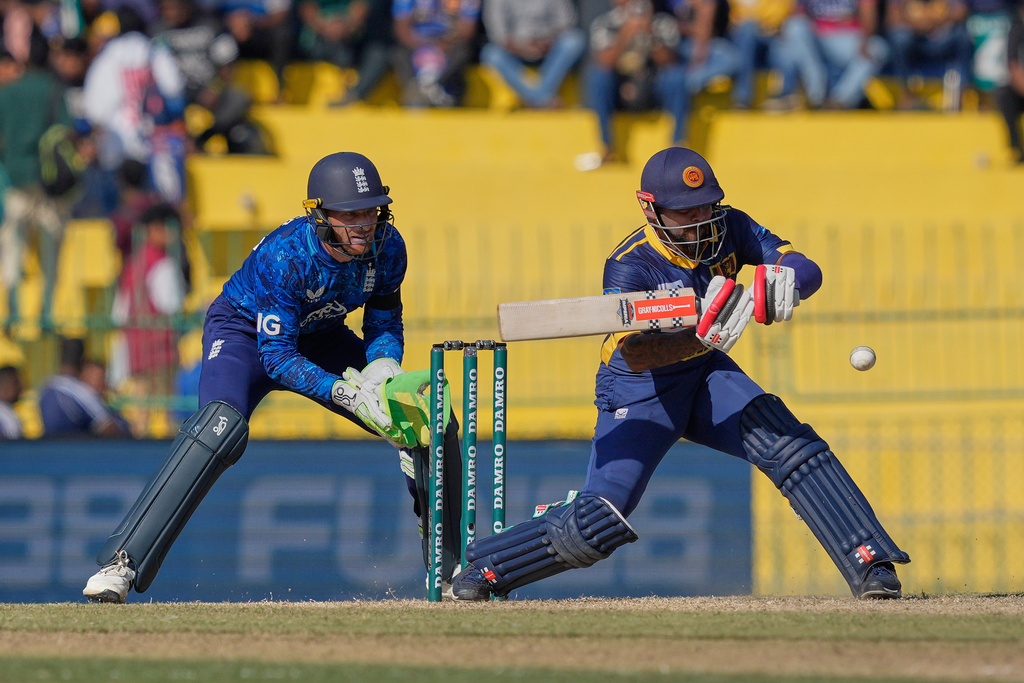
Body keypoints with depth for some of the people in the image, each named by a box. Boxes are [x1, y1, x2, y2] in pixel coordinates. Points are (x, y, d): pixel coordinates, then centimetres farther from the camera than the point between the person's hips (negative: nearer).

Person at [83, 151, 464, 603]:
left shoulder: (387, 248, -20)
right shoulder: (284, 255, -35)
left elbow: (384, 322, -2)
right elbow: (277, 356, -33)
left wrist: (383, 367, -24)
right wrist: (347, 394, -44)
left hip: (321, 339, 6)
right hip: (245, 331, -6)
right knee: (221, 426, -36)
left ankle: (449, 569, 17)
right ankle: (121, 565, -37)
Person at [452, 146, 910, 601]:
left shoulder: (730, 229, -10)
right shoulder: (628, 267, -24)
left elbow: (809, 272, -16)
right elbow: (633, 353, -38)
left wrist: (781, 282, -40)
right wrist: (703, 336, -54)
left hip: (708, 376, 4)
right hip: (639, 392, -4)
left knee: (794, 448, -21)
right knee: (599, 524, -14)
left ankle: (870, 566, -19)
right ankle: (485, 566, 8)